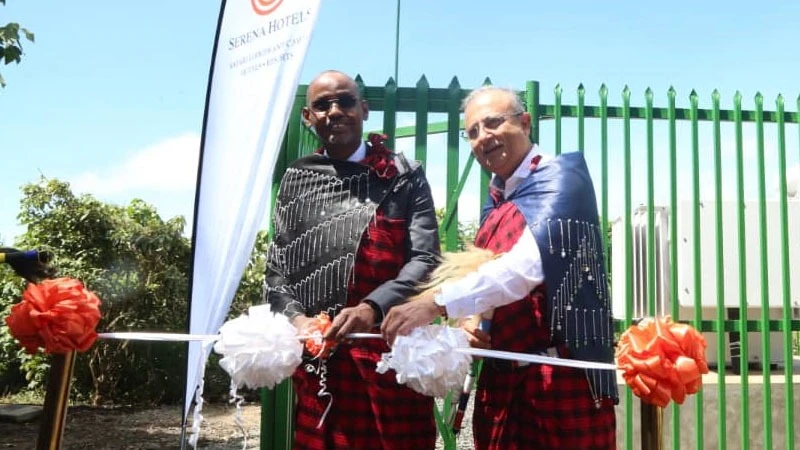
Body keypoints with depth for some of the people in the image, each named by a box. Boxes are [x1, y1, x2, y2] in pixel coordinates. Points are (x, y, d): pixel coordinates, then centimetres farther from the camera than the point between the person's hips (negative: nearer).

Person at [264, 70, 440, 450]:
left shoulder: (403, 178, 1)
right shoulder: (295, 180, 11)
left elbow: (425, 260, -8)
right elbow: (276, 266, 10)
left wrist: (372, 308, -23)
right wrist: (295, 317, -9)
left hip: (389, 353, -2)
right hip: (315, 359, 3)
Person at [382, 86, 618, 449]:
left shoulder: (560, 177, -9)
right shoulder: (494, 201, 12)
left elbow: (532, 261, -25)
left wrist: (439, 302, -31)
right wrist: (471, 322, -4)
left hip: (564, 375, -6)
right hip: (501, 378, 7)